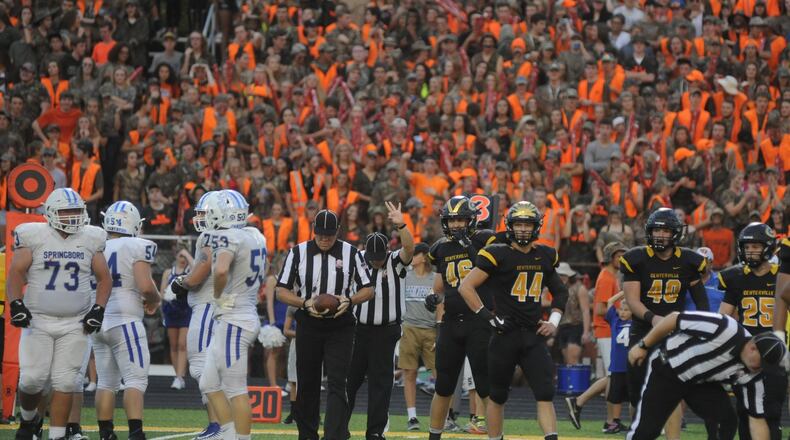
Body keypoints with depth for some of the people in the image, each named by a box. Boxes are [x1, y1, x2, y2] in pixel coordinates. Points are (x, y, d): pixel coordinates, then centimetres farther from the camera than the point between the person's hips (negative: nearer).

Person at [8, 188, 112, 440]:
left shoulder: (90, 240, 6)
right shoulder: (34, 237, -1)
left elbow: (104, 279, 10)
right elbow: (16, 272, -3)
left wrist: (98, 310, -1)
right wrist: (16, 304, -15)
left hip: (75, 324, 1)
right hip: (38, 321, -1)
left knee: (64, 382, -4)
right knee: (32, 380, -5)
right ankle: (28, 419, 24)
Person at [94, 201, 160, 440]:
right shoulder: (136, 247, -9)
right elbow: (145, 286, -17)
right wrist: (154, 301, 4)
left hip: (98, 322, 6)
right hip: (124, 321, -6)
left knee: (106, 382, 12)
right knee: (135, 380, -6)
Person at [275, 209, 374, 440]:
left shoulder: (351, 253, -1)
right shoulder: (298, 252, 0)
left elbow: (368, 290, 5)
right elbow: (282, 291, 2)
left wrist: (349, 300, -15)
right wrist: (305, 303, -16)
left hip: (340, 326, -2)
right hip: (308, 324, 2)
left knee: (337, 384, -11)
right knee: (307, 384, 9)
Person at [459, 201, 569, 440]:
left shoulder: (545, 256, 9)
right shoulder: (498, 255, -7)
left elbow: (560, 292, 25)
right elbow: (466, 287, -9)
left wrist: (554, 321, 10)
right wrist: (487, 316, -13)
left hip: (534, 336, 3)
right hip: (505, 335, -3)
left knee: (545, 394, -9)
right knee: (498, 395, 8)